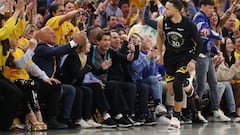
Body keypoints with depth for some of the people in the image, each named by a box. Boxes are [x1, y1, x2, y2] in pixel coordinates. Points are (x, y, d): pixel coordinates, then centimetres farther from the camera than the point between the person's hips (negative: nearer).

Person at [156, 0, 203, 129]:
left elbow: (199, 43, -9)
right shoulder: (162, 22, -10)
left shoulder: (188, 24, -19)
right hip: (170, 57, 4)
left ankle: (176, 118, -10)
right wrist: (160, 54, 11)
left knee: (177, 85, -19)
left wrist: (193, 61, -15)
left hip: (185, 56, -4)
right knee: (171, 90, 2)